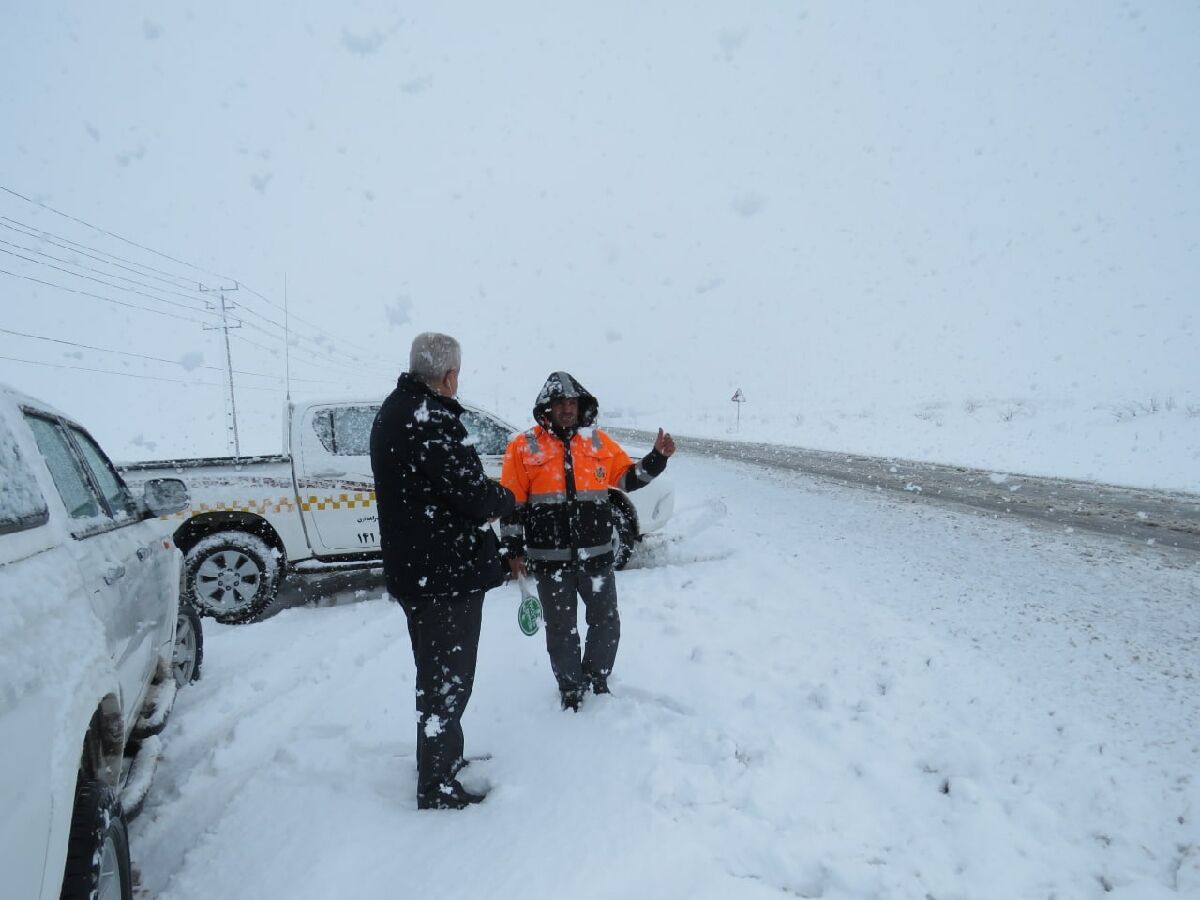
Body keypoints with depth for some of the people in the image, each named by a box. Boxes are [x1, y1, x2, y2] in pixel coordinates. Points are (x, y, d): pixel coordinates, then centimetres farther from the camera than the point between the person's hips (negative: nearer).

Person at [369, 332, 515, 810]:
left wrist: (488, 496, 4)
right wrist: (506, 497, -4)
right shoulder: (433, 419, -23)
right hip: (447, 573, -10)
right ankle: (437, 786, 17)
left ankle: (440, 755, 43)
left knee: (435, 672, 25)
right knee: (448, 679, 4)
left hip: (412, 569, 10)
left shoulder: (393, 412, 10)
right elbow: (477, 497, -26)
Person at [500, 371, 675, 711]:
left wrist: (657, 457, -1)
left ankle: (597, 680, 36)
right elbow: (512, 503, -1)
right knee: (561, 629, 10)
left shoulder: (599, 442, 7)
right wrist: (514, 550, -3)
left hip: (596, 555, 3)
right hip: (550, 559, -2)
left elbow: (628, 477, 13)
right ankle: (571, 690, 29)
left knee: (607, 622, 13)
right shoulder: (524, 447, -2)